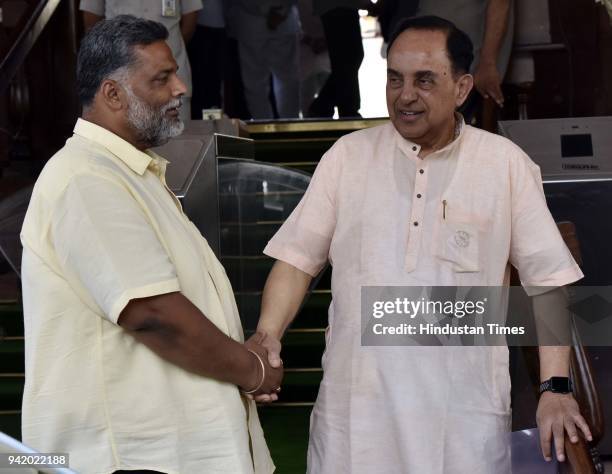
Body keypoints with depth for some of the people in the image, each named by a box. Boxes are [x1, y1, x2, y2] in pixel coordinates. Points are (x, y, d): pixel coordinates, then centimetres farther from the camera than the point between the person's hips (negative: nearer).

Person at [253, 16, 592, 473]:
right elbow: (299, 258, 5)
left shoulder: (506, 164, 1)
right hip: (356, 404, 1)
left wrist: (555, 387, -5)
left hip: (466, 411, -1)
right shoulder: (347, 156, 5)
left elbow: (547, 281, 2)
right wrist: (268, 334, -11)